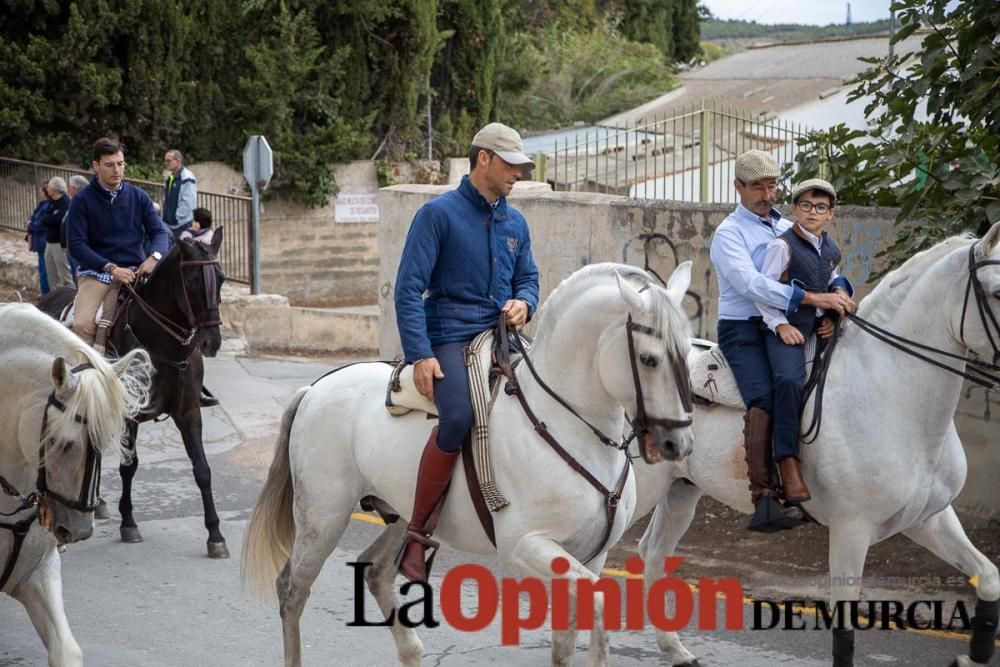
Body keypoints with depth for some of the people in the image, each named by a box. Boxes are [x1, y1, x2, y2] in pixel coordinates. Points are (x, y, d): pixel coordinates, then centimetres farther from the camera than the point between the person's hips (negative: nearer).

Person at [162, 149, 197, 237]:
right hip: (169, 225, 9)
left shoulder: (187, 178, -14)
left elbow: (188, 203, -19)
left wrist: (177, 218, -17)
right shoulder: (169, 178, 13)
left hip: (183, 226, -9)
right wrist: (165, 220, 12)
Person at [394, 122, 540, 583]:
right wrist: (420, 356, -17)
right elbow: (409, 289, -8)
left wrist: (523, 302, -1)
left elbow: (527, 278, 25)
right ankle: (417, 534, -21)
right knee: (459, 417, -32)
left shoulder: (515, 222, 16)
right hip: (450, 337, -7)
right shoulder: (439, 213, -3)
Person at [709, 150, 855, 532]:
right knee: (765, 398, -28)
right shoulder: (729, 234, -1)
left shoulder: (789, 229, 20)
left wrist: (838, 294, -9)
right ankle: (763, 499, -33)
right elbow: (751, 284, -17)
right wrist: (814, 299, -25)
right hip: (742, 329, -6)